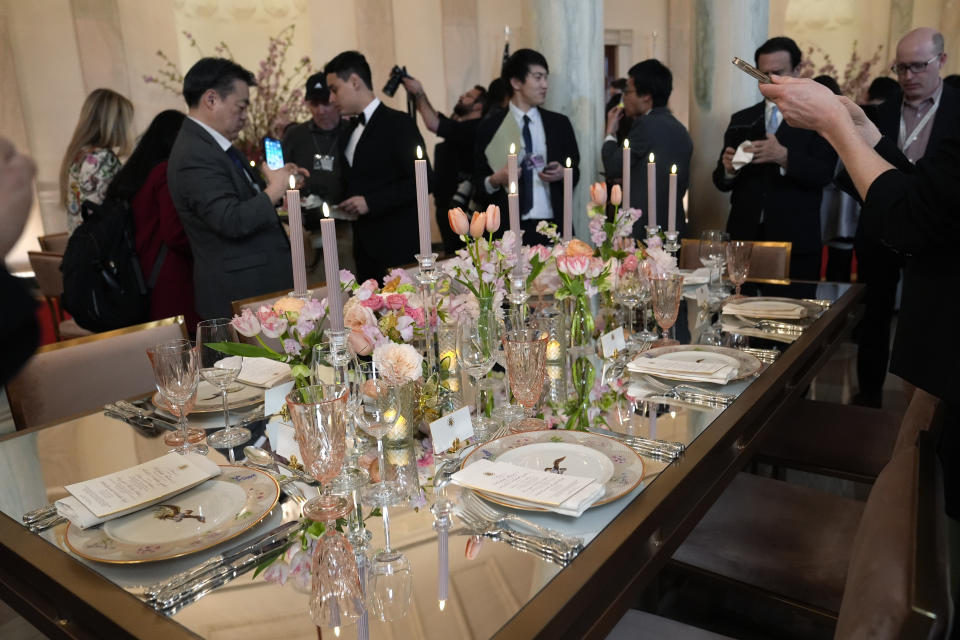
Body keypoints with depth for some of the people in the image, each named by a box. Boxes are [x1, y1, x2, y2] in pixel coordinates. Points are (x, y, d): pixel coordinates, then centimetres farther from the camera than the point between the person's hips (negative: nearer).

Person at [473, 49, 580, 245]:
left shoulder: (560, 123, 11)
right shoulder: (490, 126, 3)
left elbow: (575, 171, 16)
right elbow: (478, 181, 4)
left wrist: (563, 174, -6)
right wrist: (495, 180, -17)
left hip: (553, 226, 3)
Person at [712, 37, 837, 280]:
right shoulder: (741, 120, 13)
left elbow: (824, 173, -9)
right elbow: (721, 181, 10)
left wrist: (784, 157, -25)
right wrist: (728, 168, -13)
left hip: (795, 242, -2)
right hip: (744, 236, 2)